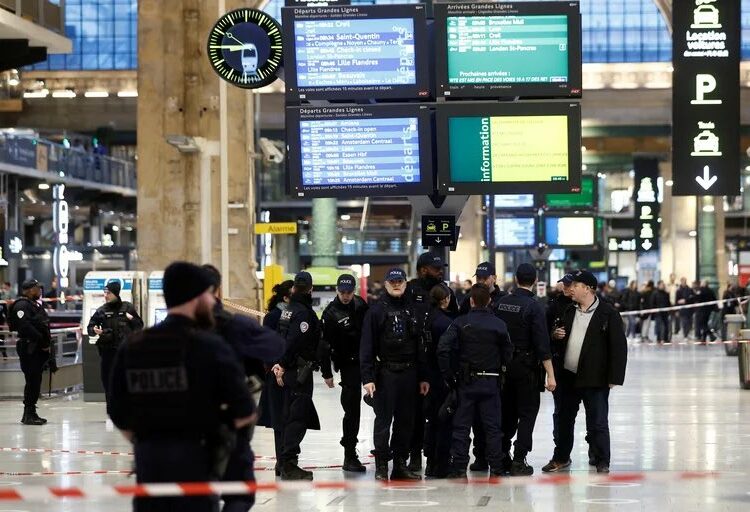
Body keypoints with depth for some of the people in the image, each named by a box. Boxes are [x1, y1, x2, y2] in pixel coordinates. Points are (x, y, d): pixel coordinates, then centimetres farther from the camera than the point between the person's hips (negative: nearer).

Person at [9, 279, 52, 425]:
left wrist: (47, 342, 8)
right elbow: (26, 327, -21)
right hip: (29, 349, -10)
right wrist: (42, 342, -19)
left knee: (35, 381, 10)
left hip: (39, 349, 10)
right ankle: (29, 414, -8)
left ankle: (30, 413, 16)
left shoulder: (36, 305, 21)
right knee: (32, 381, -10)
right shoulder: (21, 305, -10)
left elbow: (44, 325, 24)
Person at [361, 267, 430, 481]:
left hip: (409, 373, 4)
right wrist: (367, 377, -13)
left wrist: (423, 377, 10)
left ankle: (400, 464, 14)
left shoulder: (412, 311, 12)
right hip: (385, 373, -4)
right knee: (383, 421, -3)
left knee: (406, 421, 7)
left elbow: (420, 346, 14)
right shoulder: (377, 311, -1)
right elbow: (367, 347, -5)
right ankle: (381, 465, 2)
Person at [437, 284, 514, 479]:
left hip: (466, 382, -1)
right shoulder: (499, 324, -4)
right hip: (491, 381, 1)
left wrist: (449, 375, -7)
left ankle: (459, 467, 1)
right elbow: (508, 354, -1)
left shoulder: (461, 323, -7)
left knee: (461, 426, 4)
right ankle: (496, 467, 6)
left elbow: (443, 348, -15)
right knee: (492, 426, 7)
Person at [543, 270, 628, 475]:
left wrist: (614, 377, -14)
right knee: (563, 419, 15)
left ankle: (601, 461, 12)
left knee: (598, 423, 1)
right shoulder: (568, 311, 11)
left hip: (594, 379, -6)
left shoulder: (607, 313, -8)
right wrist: (555, 336, -2)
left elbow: (619, 346, -10)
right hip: (566, 377, 6)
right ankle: (561, 458, 29)